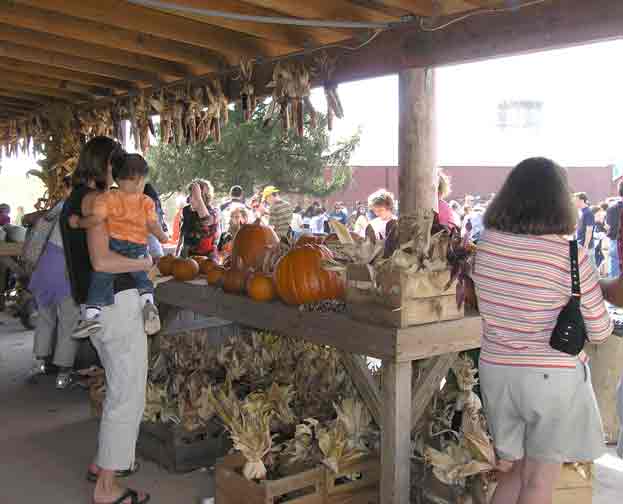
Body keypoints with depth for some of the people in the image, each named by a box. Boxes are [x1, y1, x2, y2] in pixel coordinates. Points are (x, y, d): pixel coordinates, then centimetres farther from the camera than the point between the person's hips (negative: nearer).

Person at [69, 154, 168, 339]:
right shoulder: (147, 202, 4)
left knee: (100, 278, 5)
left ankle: (92, 315, -6)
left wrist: (78, 222, 5)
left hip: (113, 245, -1)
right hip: (138, 249, 2)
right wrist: (162, 236, 16)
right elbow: (153, 225, -2)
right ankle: (148, 302, -6)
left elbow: (96, 219, -10)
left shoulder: (106, 197, -1)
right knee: (142, 276, 20)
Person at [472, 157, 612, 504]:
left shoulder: (487, 244, -5)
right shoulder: (571, 255, -16)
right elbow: (599, 332, -6)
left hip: (496, 371, 4)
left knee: (513, 472, 20)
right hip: (554, 377, -4)